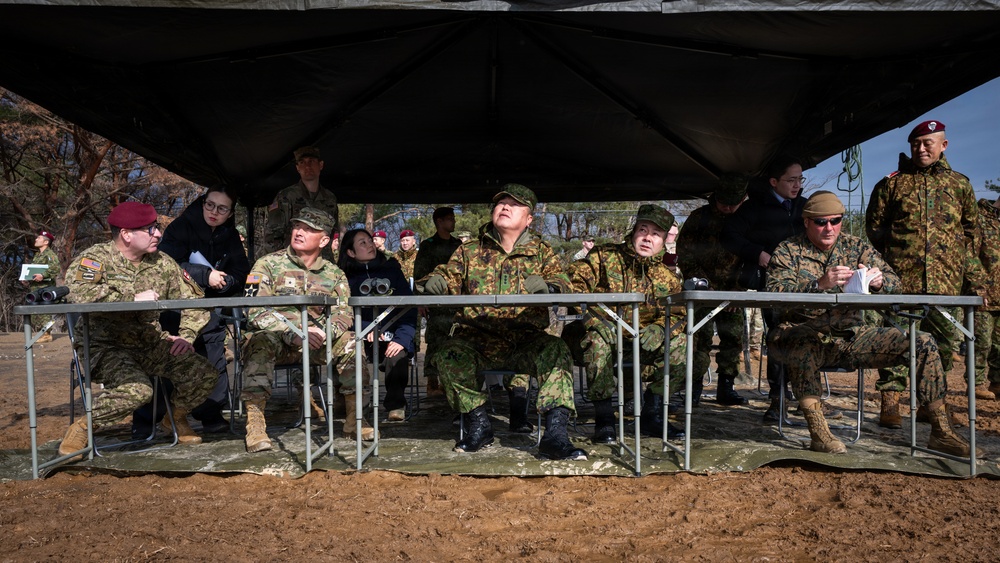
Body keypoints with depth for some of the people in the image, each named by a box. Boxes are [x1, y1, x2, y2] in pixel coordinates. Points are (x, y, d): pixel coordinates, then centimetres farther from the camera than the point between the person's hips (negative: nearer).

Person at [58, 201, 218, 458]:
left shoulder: (163, 263, 7)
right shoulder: (95, 258, -8)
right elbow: (78, 292, -29)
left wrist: (186, 335, -6)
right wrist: (134, 298, -24)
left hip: (151, 344, 5)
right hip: (105, 346, -5)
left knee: (205, 374, -15)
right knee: (137, 389, -34)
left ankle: (176, 416, 16)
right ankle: (83, 427, -5)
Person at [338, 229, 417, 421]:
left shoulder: (391, 268, 12)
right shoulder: (346, 277, 10)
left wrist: (402, 338, -13)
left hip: (393, 340, 0)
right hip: (364, 341, 0)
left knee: (398, 355, -32)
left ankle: (396, 405, -15)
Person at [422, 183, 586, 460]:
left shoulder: (541, 252, 13)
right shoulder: (470, 250, 16)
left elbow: (561, 280, -1)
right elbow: (450, 277, 12)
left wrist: (548, 286, -26)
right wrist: (437, 282, -14)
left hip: (526, 341, 0)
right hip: (477, 341, 1)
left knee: (556, 351, -30)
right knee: (448, 354, -29)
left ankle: (555, 434, -26)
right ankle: (478, 424, -8)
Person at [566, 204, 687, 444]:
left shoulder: (667, 278, 11)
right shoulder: (603, 256, -2)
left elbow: (678, 314, 2)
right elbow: (573, 284, -13)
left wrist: (658, 330, -20)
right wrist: (596, 320, -29)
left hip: (640, 344, 4)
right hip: (599, 333, -4)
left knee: (681, 344, -15)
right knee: (598, 339, -38)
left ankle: (652, 414, -3)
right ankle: (603, 417, -24)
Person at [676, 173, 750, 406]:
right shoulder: (699, 218, -4)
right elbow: (684, 255, -4)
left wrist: (738, 290, -3)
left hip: (732, 290, 3)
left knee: (733, 337, 1)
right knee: (701, 336, -11)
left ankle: (727, 387, 12)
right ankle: (694, 388, -4)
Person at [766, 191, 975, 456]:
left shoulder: (856, 247, 13)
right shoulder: (788, 250, 1)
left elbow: (894, 281, 5)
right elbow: (776, 292, -15)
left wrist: (879, 280, -20)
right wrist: (819, 284, -31)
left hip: (851, 337, 5)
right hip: (803, 333, -4)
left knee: (923, 342, -8)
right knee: (804, 345, -41)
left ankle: (941, 432, 1)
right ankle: (818, 432, -32)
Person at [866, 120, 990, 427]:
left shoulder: (960, 184, 16)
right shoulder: (892, 183, 10)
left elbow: (971, 231, 18)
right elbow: (873, 223, 11)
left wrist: (969, 270, 11)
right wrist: (891, 253, 4)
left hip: (946, 281, 3)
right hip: (900, 278, -2)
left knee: (944, 339, 5)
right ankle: (890, 402, -4)